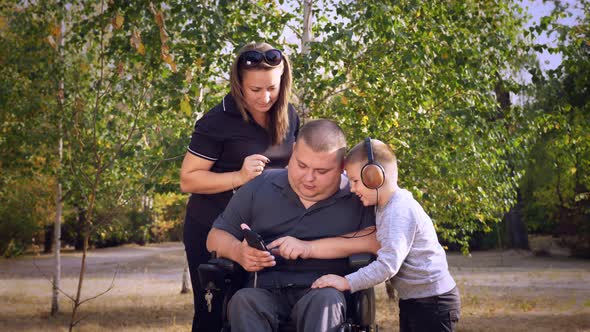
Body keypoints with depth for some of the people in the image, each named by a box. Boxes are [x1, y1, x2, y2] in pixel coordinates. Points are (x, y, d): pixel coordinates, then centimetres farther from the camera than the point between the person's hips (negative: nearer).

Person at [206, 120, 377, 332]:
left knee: (327, 300, -36)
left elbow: (379, 239, -12)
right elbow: (216, 237, 18)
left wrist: (311, 248, -13)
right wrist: (239, 252, -8)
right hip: (265, 292, 2)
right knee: (243, 300, -32)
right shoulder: (260, 188, 14)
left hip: (321, 293, -2)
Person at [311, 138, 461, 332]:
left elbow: (388, 264, -29)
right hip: (412, 300, 10)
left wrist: (347, 282, -27)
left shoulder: (400, 212, -24)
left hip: (433, 301, -10)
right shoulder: (388, 207, 8)